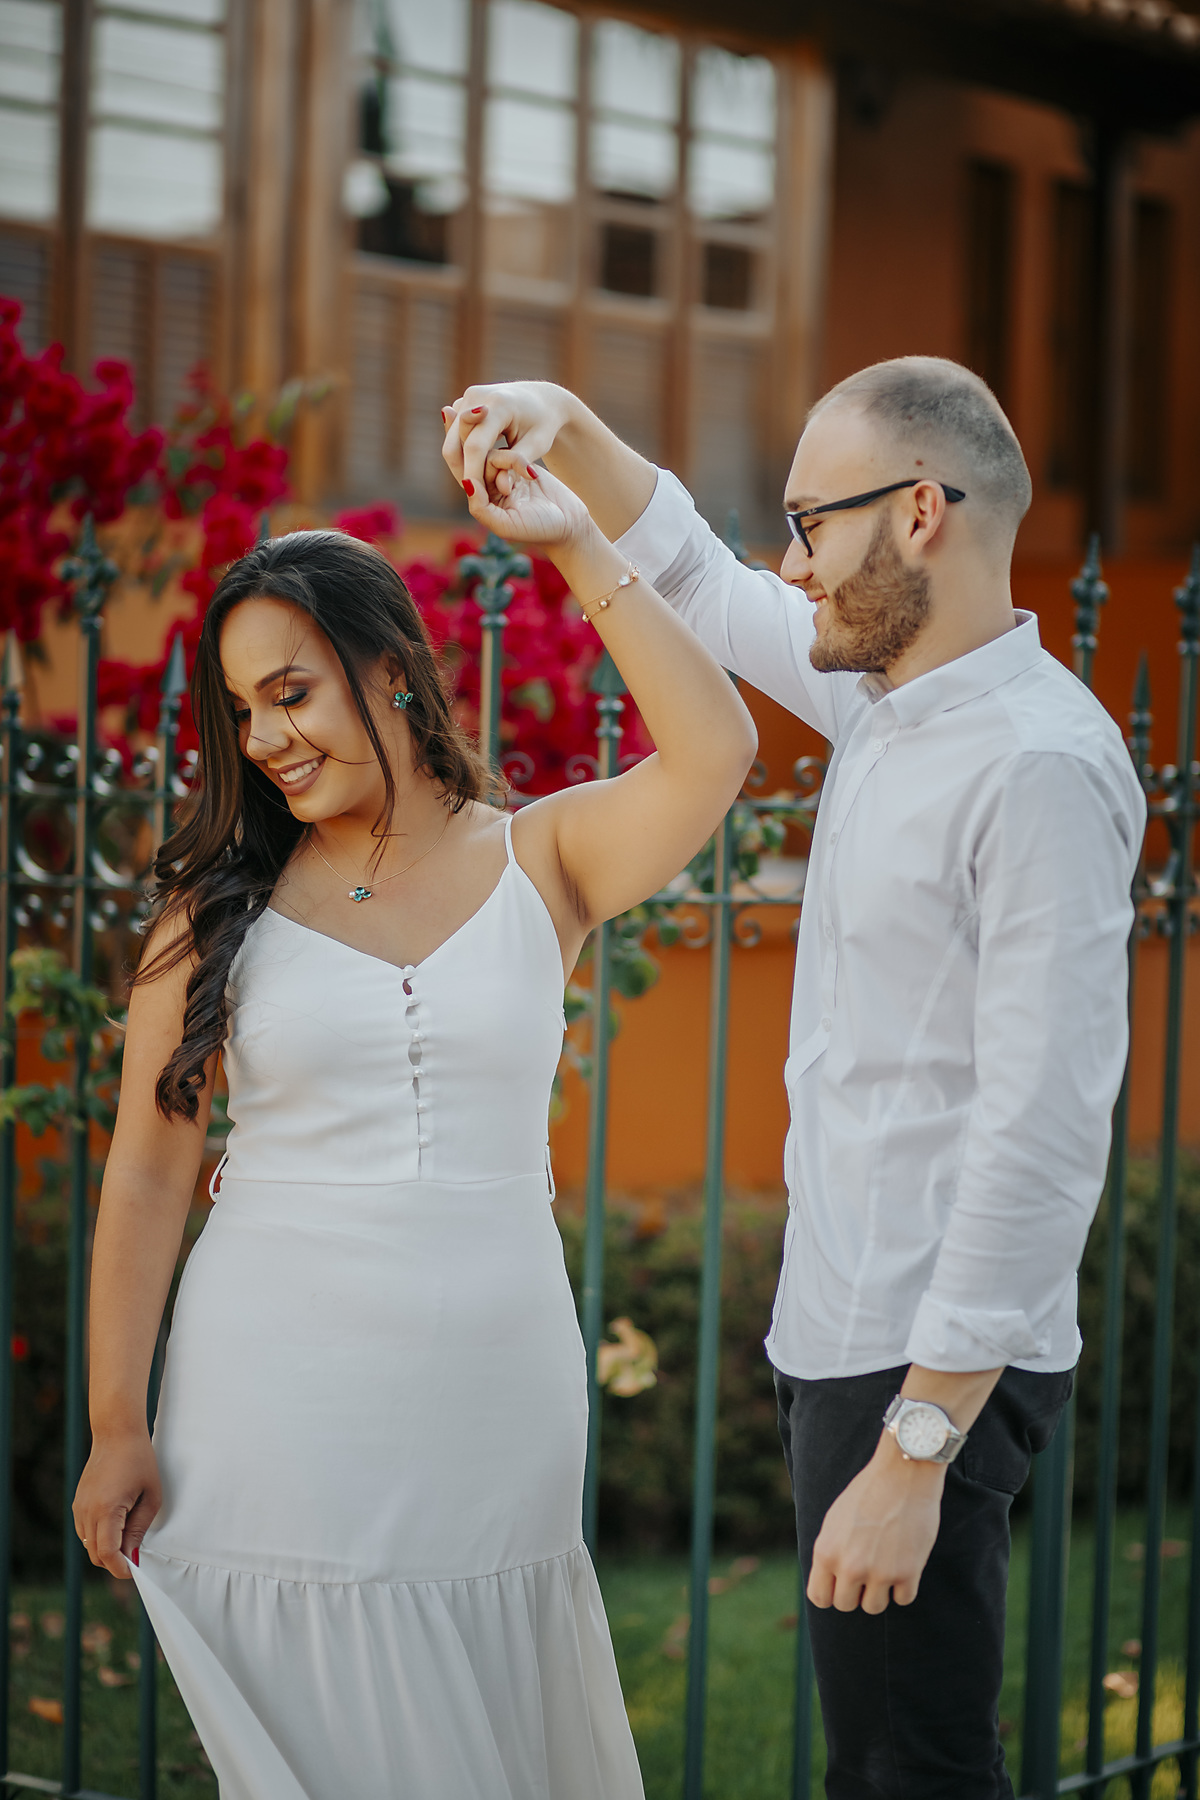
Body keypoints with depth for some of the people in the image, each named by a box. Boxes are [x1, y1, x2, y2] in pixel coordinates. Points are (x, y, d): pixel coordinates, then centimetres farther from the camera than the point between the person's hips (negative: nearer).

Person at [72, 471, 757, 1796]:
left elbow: (715, 753, -13)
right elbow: (148, 1172, 1)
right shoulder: (220, 905, 2)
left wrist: (577, 551, -9)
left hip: (493, 1391, 1)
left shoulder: (539, 865, 4)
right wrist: (117, 1425, -4)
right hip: (280, 1396, -1)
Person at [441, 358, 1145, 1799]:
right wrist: (567, 427, 10)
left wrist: (913, 1453, -26)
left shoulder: (1041, 764, -20)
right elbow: (694, 584, 28)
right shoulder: (887, 691, 9)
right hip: (842, 1340, 10)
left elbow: (1038, 1140, -25)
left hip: (933, 1367, -10)